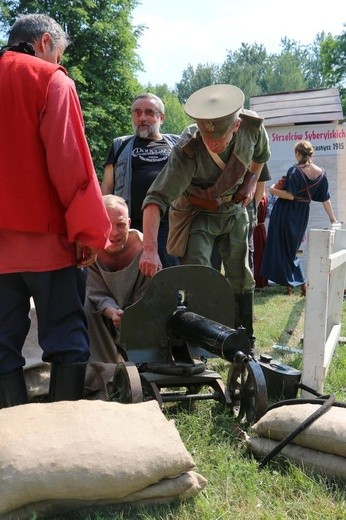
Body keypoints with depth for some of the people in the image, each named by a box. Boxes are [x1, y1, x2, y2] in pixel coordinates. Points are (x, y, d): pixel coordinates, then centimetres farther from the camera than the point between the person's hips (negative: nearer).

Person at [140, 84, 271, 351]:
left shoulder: (253, 126, -22)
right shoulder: (187, 151, -35)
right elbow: (156, 199, -41)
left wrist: (251, 183, -8)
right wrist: (150, 250, -51)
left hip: (235, 210, 5)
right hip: (198, 215, -4)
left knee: (242, 279, 11)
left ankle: (246, 345, 27)